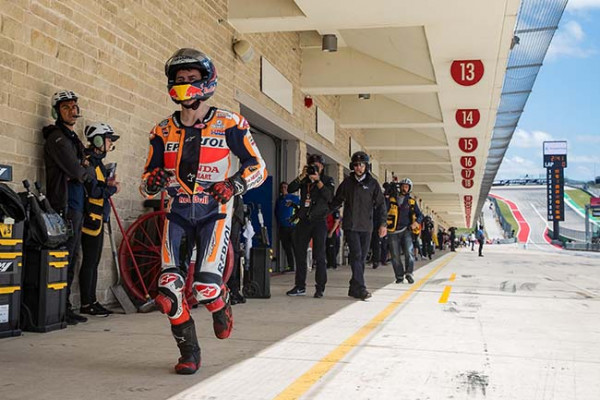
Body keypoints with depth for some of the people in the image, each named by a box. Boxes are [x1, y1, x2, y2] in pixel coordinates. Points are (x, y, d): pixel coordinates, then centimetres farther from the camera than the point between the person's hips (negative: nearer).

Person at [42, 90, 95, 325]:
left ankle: (65, 308, 17)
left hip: (77, 209, 9)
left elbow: (83, 174, 20)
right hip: (64, 208, -9)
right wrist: (89, 170, 3)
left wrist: (82, 170, 0)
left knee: (70, 261, 11)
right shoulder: (57, 138, -8)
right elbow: (78, 172, -16)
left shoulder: (73, 139, 22)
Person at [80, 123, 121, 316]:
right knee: (89, 262, -5)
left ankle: (92, 301, 19)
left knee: (93, 262, 13)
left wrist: (108, 184, 1)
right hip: (91, 217, -10)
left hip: (98, 217, 10)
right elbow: (92, 191, -20)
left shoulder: (97, 161, 18)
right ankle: (86, 304, 1)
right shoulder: (88, 161, -13)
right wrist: (113, 188, -8)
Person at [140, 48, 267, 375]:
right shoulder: (163, 131, 7)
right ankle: (189, 352, 12)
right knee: (169, 288, -9)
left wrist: (234, 184, -19)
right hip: (177, 213, 3)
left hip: (214, 213, -3)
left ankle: (221, 306, 22)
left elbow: (258, 166, 0)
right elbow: (147, 185, 11)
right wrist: (152, 182, -13)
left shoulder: (228, 124, -3)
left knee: (206, 286, -17)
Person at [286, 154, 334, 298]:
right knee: (300, 254, 5)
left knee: (319, 256, -4)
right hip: (304, 221, 4)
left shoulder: (327, 180, 6)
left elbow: (329, 197, -12)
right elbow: (290, 189, -2)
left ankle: (320, 288, 1)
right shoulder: (304, 180, 13)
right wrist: (302, 176, -10)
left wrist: (318, 180, -16)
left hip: (319, 221, -4)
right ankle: (300, 286, 13)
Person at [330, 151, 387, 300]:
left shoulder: (373, 183, 6)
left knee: (362, 258, 6)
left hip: (366, 226, 2)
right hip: (350, 226, -1)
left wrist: (382, 224, -1)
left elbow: (380, 204, 7)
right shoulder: (347, 182, 7)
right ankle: (360, 288, -16)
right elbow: (337, 201, 15)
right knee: (356, 256, -12)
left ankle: (354, 288, 15)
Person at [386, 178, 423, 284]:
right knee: (395, 255, 1)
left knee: (409, 251, -17)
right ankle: (399, 276, 12)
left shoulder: (411, 201, 10)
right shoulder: (391, 199, 7)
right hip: (393, 232, 0)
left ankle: (409, 273, -4)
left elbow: (419, 215, 12)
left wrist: (416, 222, -7)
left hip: (406, 230, 0)